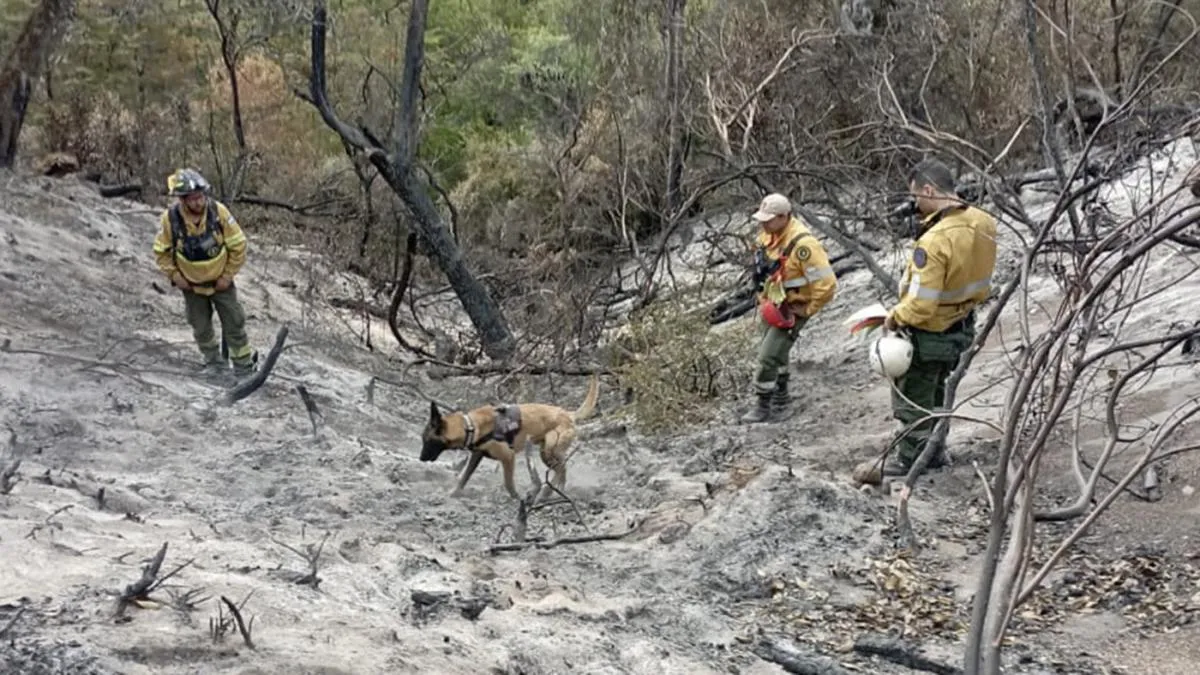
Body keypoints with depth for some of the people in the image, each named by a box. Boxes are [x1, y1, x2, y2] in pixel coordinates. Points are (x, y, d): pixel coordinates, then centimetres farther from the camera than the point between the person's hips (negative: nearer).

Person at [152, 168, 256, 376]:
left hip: (220, 281, -1)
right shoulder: (170, 218, -21)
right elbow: (161, 252, -4)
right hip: (191, 285, 1)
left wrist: (228, 275, -10)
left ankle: (244, 367, 17)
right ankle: (214, 362, 36)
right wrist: (175, 276, -9)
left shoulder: (218, 211, -23)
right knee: (201, 328, 14)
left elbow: (238, 245, -12)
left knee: (234, 324, 4)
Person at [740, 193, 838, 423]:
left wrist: (806, 311, -18)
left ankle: (763, 407, 9)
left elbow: (826, 284, -28)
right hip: (770, 305, 8)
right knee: (776, 354, 21)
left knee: (768, 357, -7)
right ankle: (781, 399, 39)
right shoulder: (769, 234, -4)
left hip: (791, 311, -8)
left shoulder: (803, 244, -30)